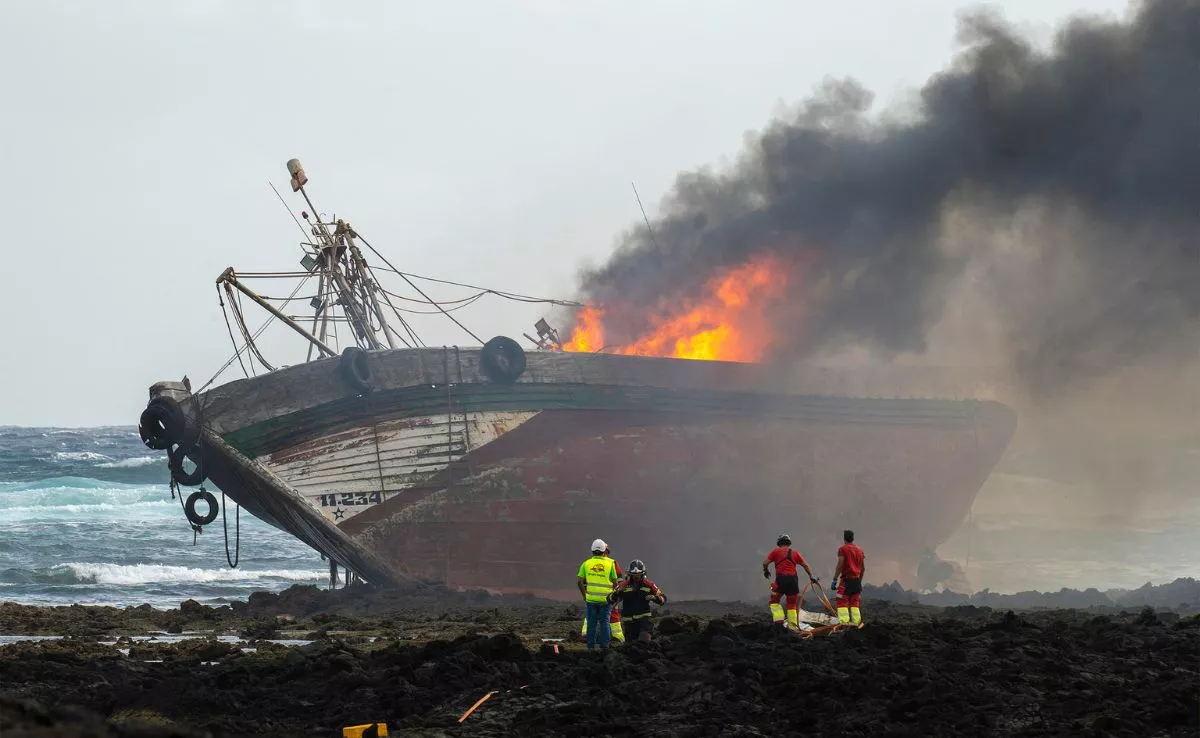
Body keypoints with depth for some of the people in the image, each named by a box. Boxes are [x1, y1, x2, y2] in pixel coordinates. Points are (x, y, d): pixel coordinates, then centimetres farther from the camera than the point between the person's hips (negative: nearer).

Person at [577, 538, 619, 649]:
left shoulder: (586, 563, 1)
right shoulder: (610, 563, 0)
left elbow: (580, 582, 0)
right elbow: (615, 582, 2)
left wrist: (584, 595, 11)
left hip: (591, 598, 1)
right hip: (605, 598, -1)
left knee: (591, 623, 6)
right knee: (604, 622, 6)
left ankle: (591, 646, 7)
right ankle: (604, 646, 5)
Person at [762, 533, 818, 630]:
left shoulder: (776, 551, 8)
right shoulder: (795, 553, 15)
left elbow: (765, 563, 3)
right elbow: (805, 565, 10)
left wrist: (766, 571, 22)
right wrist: (811, 576, 15)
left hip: (781, 578, -3)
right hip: (793, 578, 3)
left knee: (774, 601, 11)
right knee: (792, 604, 11)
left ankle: (779, 621, -4)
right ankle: (793, 625, 8)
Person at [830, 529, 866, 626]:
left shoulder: (843, 549, -6)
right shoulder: (859, 550, 14)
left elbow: (840, 566, -12)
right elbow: (863, 568, 16)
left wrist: (834, 580, -9)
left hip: (847, 579, -6)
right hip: (857, 579, 6)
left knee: (842, 601, -5)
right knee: (854, 602, 13)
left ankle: (844, 622, -15)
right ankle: (856, 622, 8)